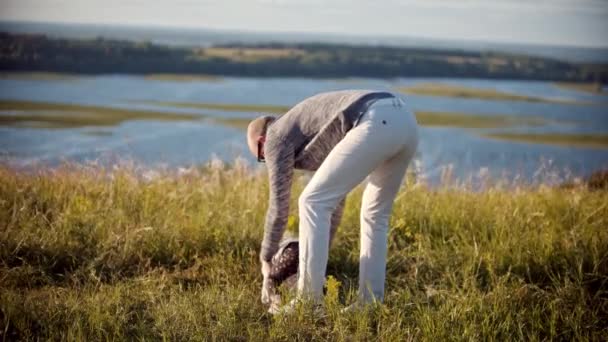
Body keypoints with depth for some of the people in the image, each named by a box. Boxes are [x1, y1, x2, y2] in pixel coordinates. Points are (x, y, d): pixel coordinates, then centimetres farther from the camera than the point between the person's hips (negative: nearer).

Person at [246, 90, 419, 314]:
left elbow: (279, 205, 12)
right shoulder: (320, 140, 39)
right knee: (375, 215, 23)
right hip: (404, 121, 9)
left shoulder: (277, 135, 16)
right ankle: (370, 302, 21)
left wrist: (265, 261, 22)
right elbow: (335, 200, 43)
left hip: (376, 125, -9)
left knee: (311, 202, 2)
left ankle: (309, 299, 3)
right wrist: (321, 253, 48)